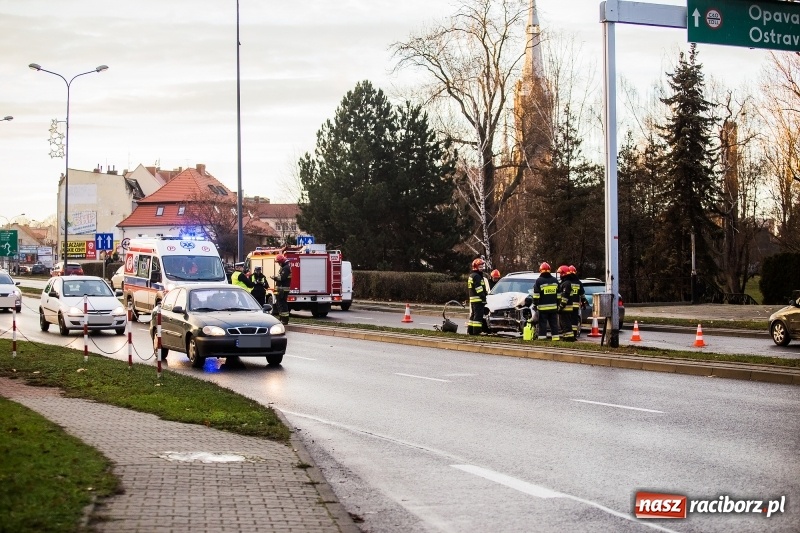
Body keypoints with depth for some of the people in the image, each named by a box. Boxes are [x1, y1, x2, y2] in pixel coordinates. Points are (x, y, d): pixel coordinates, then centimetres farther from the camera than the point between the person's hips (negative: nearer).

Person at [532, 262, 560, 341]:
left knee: (543, 324, -3)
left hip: (543, 307, -4)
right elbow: (558, 295, 14)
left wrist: (535, 304, -3)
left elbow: (536, 295, -9)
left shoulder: (539, 281, -7)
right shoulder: (555, 280, 10)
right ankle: (555, 337, 10)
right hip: (553, 307, 5)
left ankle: (542, 337, -6)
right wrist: (558, 305, 19)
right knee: (554, 323, 10)